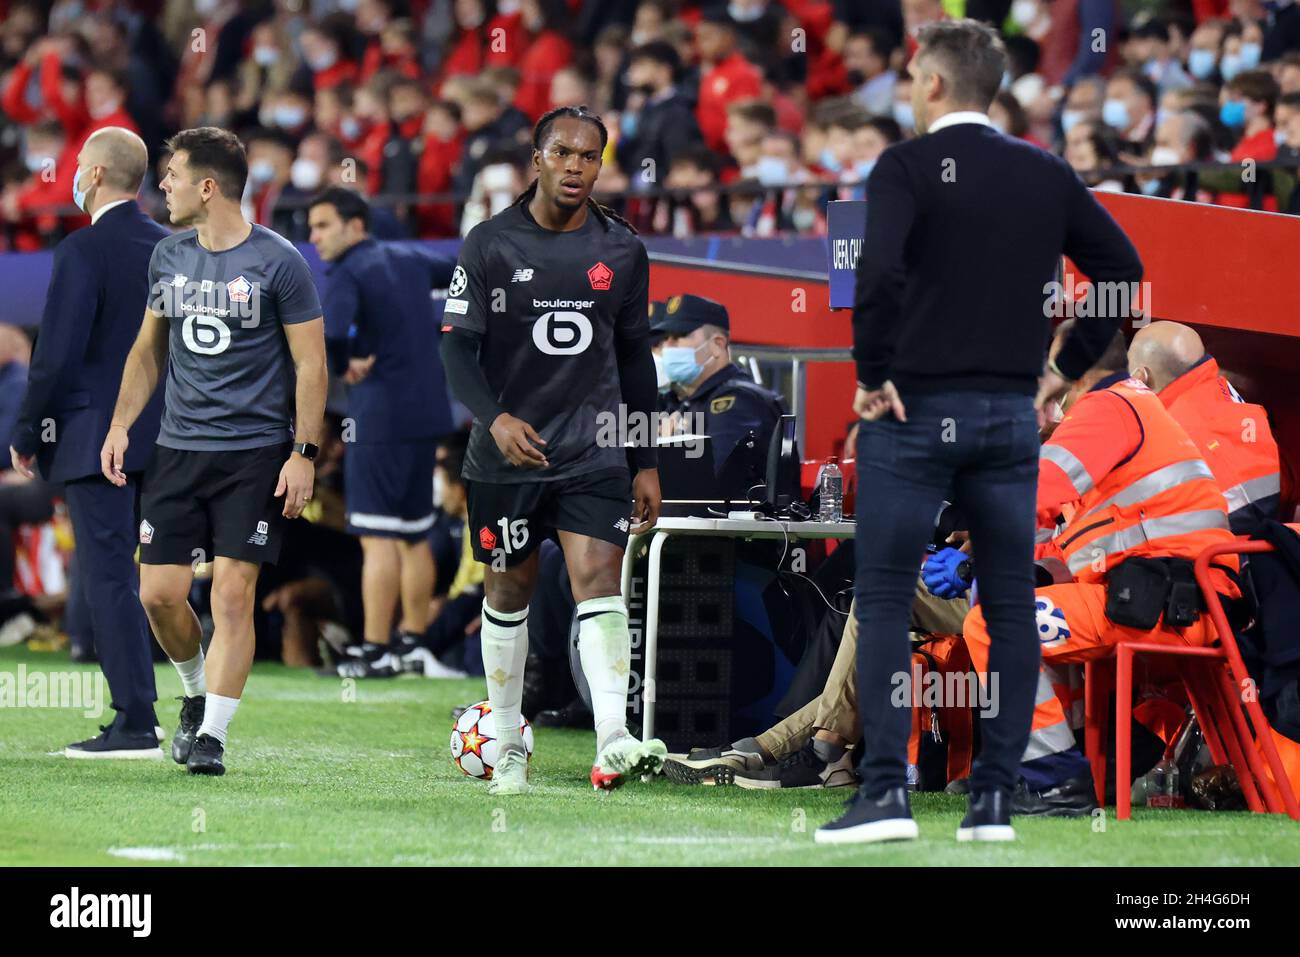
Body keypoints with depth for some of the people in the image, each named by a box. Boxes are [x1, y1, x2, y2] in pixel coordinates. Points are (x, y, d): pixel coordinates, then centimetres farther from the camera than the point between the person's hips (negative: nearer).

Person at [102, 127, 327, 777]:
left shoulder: (278, 262, -8)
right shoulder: (168, 255, 8)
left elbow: (310, 364, -5)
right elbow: (149, 347, 19)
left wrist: (304, 454, -12)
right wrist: (120, 424, 9)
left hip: (255, 451, -5)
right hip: (178, 449, 5)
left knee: (232, 594, -10)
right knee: (159, 593, 0)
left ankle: (212, 735, -6)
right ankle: (197, 694, 26)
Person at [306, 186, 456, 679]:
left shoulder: (348, 274, -11)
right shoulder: (410, 260, 12)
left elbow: (330, 335, -29)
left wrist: (344, 367, -11)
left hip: (379, 418, -8)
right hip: (428, 413, 8)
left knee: (378, 537, -8)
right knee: (415, 535, 16)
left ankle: (377, 651, -11)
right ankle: (413, 642, 24)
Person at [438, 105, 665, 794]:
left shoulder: (622, 252, 7)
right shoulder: (490, 245, -2)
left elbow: (635, 359, 14)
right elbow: (457, 346, -3)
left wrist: (647, 464, 13)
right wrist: (496, 418, -21)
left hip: (595, 453, 1)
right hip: (507, 453, -1)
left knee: (599, 579, -15)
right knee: (508, 592, 8)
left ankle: (613, 740, -26)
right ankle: (507, 743, 23)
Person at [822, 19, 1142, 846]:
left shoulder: (908, 167, -8)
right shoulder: (1047, 174, 7)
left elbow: (880, 269, -23)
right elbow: (1123, 267, 10)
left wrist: (872, 372, -11)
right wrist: (1069, 367, 14)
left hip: (913, 412, -4)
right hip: (1010, 416, 4)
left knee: (883, 602, 2)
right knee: (1011, 609, 9)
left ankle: (886, 789, -7)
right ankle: (996, 798, 6)